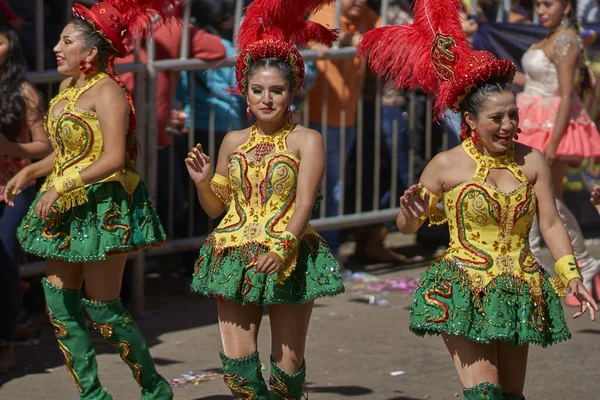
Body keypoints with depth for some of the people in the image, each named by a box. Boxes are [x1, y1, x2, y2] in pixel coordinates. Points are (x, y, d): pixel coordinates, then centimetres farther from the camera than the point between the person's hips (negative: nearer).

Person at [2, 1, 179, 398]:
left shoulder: (107, 91, -15)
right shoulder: (68, 88, 11)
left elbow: (113, 159, -23)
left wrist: (61, 187, -24)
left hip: (103, 209, -9)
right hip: (67, 211, 9)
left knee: (102, 309, -4)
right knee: (59, 302, 5)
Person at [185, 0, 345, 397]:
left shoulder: (307, 141, -1)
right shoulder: (234, 141, 11)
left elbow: (303, 204, -12)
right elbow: (217, 207, 19)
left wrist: (281, 247, -27)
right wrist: (203, 181, -2)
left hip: (288, 257, -3)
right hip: (235, 257, 3)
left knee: (287, 363, 1)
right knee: (236, 363, -6)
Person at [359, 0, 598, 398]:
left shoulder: (532, 161, 2)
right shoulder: (447, 166, -6)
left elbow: (551, 223, 2)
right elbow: (406, 226, 4)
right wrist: (412, 212, -20)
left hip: (519, 293, 4)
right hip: (465, 292, -4)